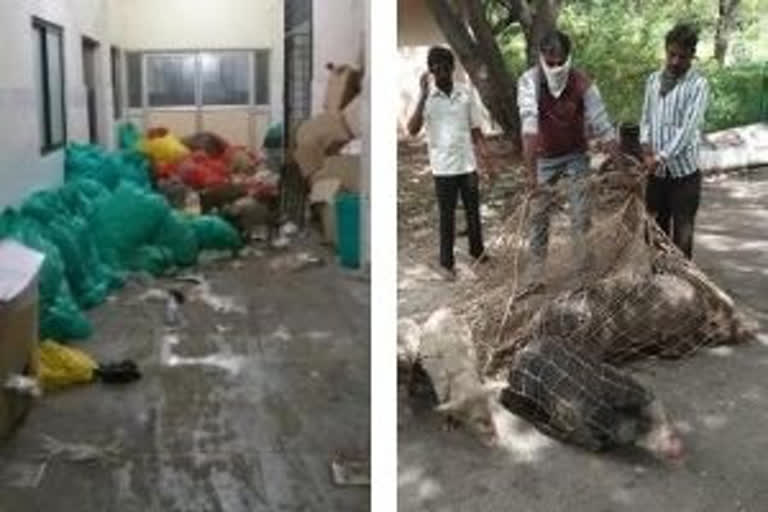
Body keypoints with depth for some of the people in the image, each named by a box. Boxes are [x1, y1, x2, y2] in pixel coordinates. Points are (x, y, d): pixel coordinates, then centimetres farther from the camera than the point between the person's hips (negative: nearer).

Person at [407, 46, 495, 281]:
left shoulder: (465, 93, 0)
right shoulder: (426, 97, -7)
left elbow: (475, 130, 6)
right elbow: (413, 130, -20)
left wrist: (487, 161, 2)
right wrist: (424, 96, -24)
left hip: (468, 164, 3)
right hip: (443, 168, -3)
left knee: (473, 211, 15)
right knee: (447, 216, 6)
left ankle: (477, 250, 35)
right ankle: (446, 263, 18)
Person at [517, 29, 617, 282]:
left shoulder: (582, 83, -21)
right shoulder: (529, 81, -25)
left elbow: (603, 127, -19)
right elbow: (529, 126, -36)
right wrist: (531, 173, -44)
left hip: (576, 155, 0)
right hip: (544, 158, 0)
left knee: (581, 213, -5)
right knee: (538, 213, 6)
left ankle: (582, 256, 11)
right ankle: (536, 263, 19)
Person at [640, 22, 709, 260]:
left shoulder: (698, 85, -9)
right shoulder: (653, 79, 8)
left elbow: (688, 128, -17)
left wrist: (661, 157, -25)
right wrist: (646, 144, -8)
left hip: (683, 170, -5)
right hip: (656, 170, 5)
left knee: (682, 231, 2)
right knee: (655, 227, 14)